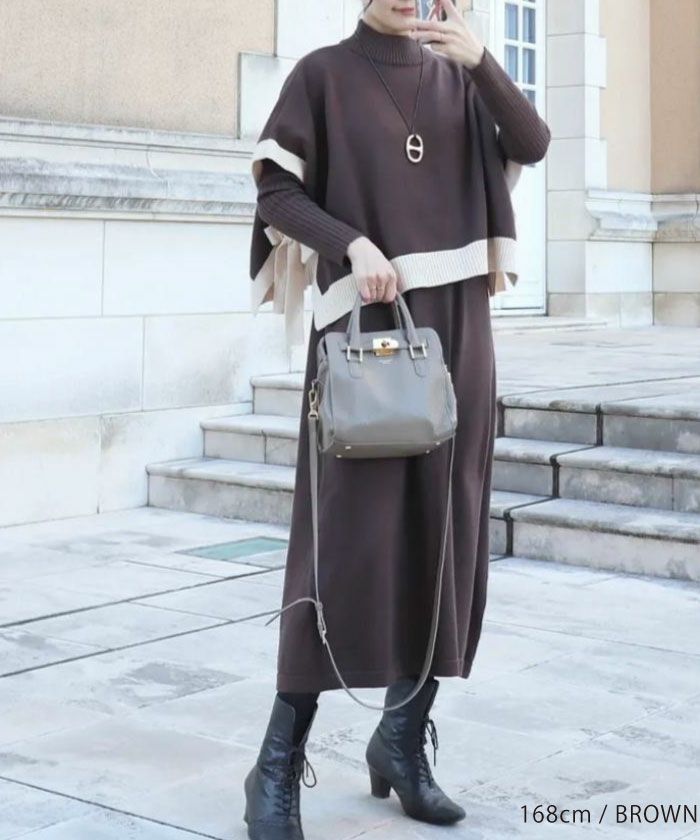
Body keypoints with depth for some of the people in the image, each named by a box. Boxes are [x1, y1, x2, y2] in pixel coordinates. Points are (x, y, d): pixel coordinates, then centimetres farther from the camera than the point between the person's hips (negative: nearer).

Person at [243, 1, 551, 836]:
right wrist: (352, 243, -19)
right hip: (365, 322, -4)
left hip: (455, 325, 4)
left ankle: (403, 741, 14)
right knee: (348, 538, -11)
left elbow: (532, 144, -2)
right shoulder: (323, 75, 5)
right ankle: (278, 765, -3)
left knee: (443, 530, 2)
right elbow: (275, 190, -3)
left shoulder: (456, 78, 14)